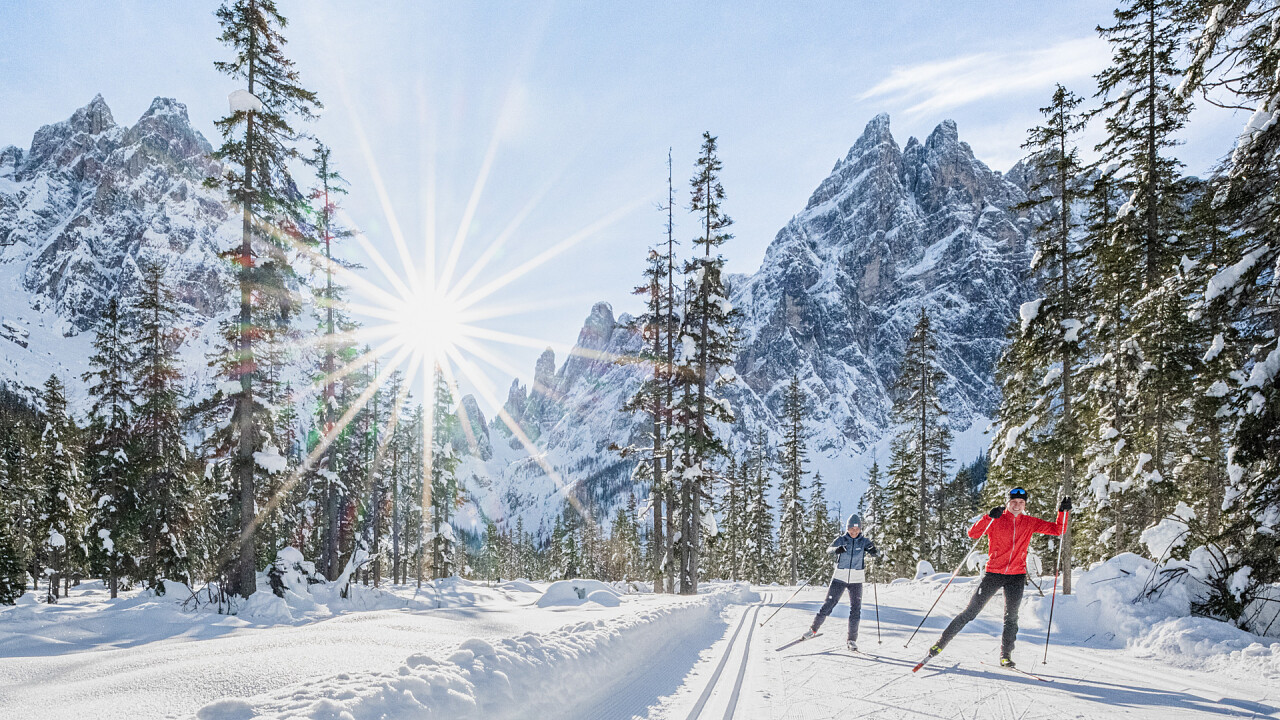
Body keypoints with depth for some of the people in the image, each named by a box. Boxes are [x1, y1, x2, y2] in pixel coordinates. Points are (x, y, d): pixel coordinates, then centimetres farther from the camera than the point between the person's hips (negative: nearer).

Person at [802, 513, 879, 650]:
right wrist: (836, 549, -40)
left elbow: (877, 553, -11)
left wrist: (874, 551, -36)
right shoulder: (841, 540, -2)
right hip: (840, 578, -1)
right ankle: (813, 629, 15)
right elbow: (829, 550, -17)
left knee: (855, 609, -4)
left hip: (856, 580, 1)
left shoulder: (864, 541, 0)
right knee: (828, 604, -1)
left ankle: (852, 640, 6)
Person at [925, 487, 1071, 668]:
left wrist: (1063, 512, -7)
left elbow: (1057, 529, 9)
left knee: (1011, 617, 0)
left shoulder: (1030, 523, 6)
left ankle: (1006, 655, 13)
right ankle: (942, 642, 6)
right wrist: (989, 517, -28)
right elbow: (973, 533, -15)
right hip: (993, 573, -2)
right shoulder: (995, 521, -3)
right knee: (971, 611, -2)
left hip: (1017, 576, 2)